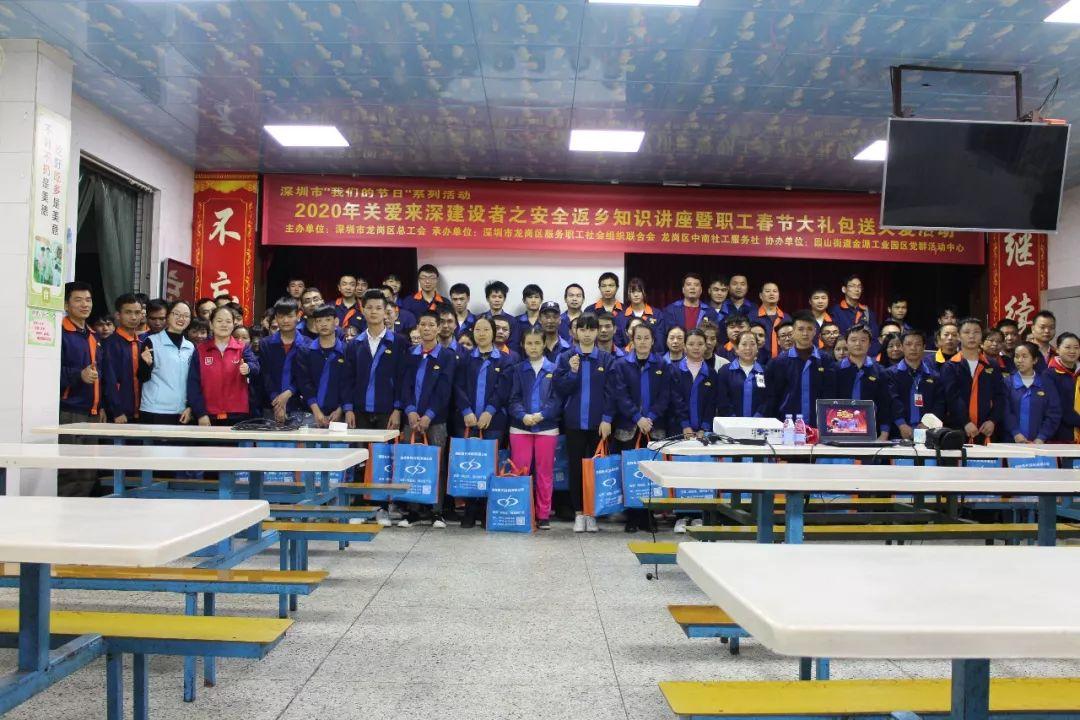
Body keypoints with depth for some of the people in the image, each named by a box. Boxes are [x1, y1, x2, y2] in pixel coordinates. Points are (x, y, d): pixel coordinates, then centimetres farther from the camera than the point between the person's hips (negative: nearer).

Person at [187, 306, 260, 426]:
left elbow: (255, 368, -13)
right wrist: (200, 413, -7)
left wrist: (248, 368, -38)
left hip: (237, 415, 0)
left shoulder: (243, 349, 6)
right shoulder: (200, 350, 6)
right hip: (209, 417, 0)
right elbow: (193, 384, 1)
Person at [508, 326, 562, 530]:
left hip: (547, 428, -1)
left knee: (545, 473, 4)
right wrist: (523, 416, -16)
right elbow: (513, 399, 2)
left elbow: (557, 399, -2)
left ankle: (544, 515, 12)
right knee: (519, 472, 1)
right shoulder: (517, 370, 9)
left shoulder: (554, 369, 5)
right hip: (520, 427, 1)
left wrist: (540, 415, -16)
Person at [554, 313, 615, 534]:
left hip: (598, 422, 0)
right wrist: (572, 372, -15)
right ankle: (579, 512, 13)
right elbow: (559, 389, -1)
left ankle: (591, 513, 14)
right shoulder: (566, 358, 4)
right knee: (576, 466, 4)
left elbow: (610, 392, 1)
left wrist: (607, 419, -7)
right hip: (574, 422, 0)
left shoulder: (606, 359, 3)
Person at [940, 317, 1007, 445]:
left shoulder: (991, 366, 14)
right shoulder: (950, 367, 4)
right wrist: (965, 422, -20)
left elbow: (1000, 396, 8)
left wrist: (993, 420, -7)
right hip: (957, 430, -2)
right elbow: (952, 397, -8)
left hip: (985, 431, 3)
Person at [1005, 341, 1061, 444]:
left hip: (1038, 442, 1)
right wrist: (1015, 433, -17)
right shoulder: (1008, 382, 3)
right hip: (1012, 442, -1)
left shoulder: (1047, 383, 6)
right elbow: (1005, 411, -5)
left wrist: (1041, 438, -9)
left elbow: (1054, 413, 2)